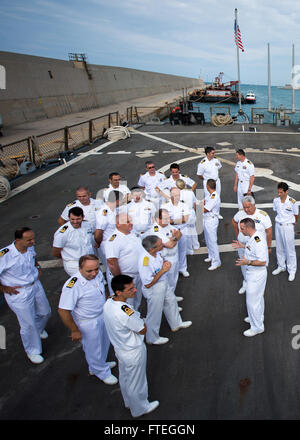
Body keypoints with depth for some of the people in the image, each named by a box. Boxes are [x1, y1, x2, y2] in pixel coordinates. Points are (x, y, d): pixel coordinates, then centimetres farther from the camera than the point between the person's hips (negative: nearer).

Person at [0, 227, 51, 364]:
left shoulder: (30, 247, -9)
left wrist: (38, 268, 7)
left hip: (36, 285, 7)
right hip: (19, 293, -6)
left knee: (45, 312, 23)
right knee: (28, 324, 6)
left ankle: (39, 329, 59)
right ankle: (32, 351, 33)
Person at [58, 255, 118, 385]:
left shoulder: (97, 274, -14)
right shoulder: (72, 286, -35)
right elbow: (63, 311, -29)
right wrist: (74, 331, -19)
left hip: (103, 315, 7)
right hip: (88, 323, -7)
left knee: (104, 342, 28)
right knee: (93, 349, 17)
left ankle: (100, 364, 57)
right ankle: (102, 372, 45)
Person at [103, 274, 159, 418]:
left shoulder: (108, 302, -15)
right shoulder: (126, 312, -40)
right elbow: (143, 330, -24)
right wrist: (140, 319, -11)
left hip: (119, 349, 8)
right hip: (133, 353, -7)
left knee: (124, 377, 30)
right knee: (136, 383, 19)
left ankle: (129, 402, 56)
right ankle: (139, 409, 45)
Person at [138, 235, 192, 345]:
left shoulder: (155, 252, -15)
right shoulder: (145, 262, -38)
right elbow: (148, 284, -29)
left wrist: (165, 263, -13)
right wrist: (163, 271, -28)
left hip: (164, 284, 8)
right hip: (154, 290, -8)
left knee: (171, 302, 29)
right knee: (154, 314, 14)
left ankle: (176, 324, 56)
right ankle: (152, 338, 40)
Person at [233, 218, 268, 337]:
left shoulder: (258, 241, -31)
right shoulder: (255, 235, -1)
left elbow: (262, 261, -30)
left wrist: (247, 262, -34)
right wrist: (243, 245, 12)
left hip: (256, 274, -10)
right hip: (253, 273, 10)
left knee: (252, 301, 2)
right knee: (257, 297, 27)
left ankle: (257, 327, 18)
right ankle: (258, 317, 47)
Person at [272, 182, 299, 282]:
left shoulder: (292, 202, -17)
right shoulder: (276, 200, -4)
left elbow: (296, 215, -2)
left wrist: (293, 224, 10)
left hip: (288, 227, -4)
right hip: (278, 225, 5)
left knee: (290, 249, 5)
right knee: (279, 248, 16)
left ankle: (292, 270, 20)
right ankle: (281, 266, 35)